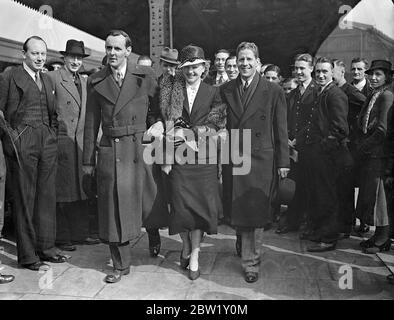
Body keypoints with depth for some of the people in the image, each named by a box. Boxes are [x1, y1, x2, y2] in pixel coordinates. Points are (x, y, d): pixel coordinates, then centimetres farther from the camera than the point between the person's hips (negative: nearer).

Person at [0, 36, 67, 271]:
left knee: (47, 196, 9)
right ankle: (28, 255, 10)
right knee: (25, 199, 1)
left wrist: (53, 136, 8)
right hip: (23, 143, -6)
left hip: (48, 142, 6)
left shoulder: (47, 79, 17)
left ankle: (46, 247, 22)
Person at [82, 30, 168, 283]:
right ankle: (121, 265, 21)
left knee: (149, 204, 7)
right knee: (114, 210, 6)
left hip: (141, 148, -1)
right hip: (110, 152, 2)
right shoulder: (96, 81, 6)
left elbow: (156, 113, 4)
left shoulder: (145, 76, 1)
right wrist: (88, 160, 6)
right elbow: (91, 123, 8)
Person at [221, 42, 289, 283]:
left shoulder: (274, 92, -1)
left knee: (254, 211, 1)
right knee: (240, 211, 9)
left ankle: (249, 258, 19)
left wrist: (283, 162, -3)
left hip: (261, 159, -2)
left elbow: (281, 130, -1)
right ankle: (250, 259, 28)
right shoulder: (225, 90, 8)